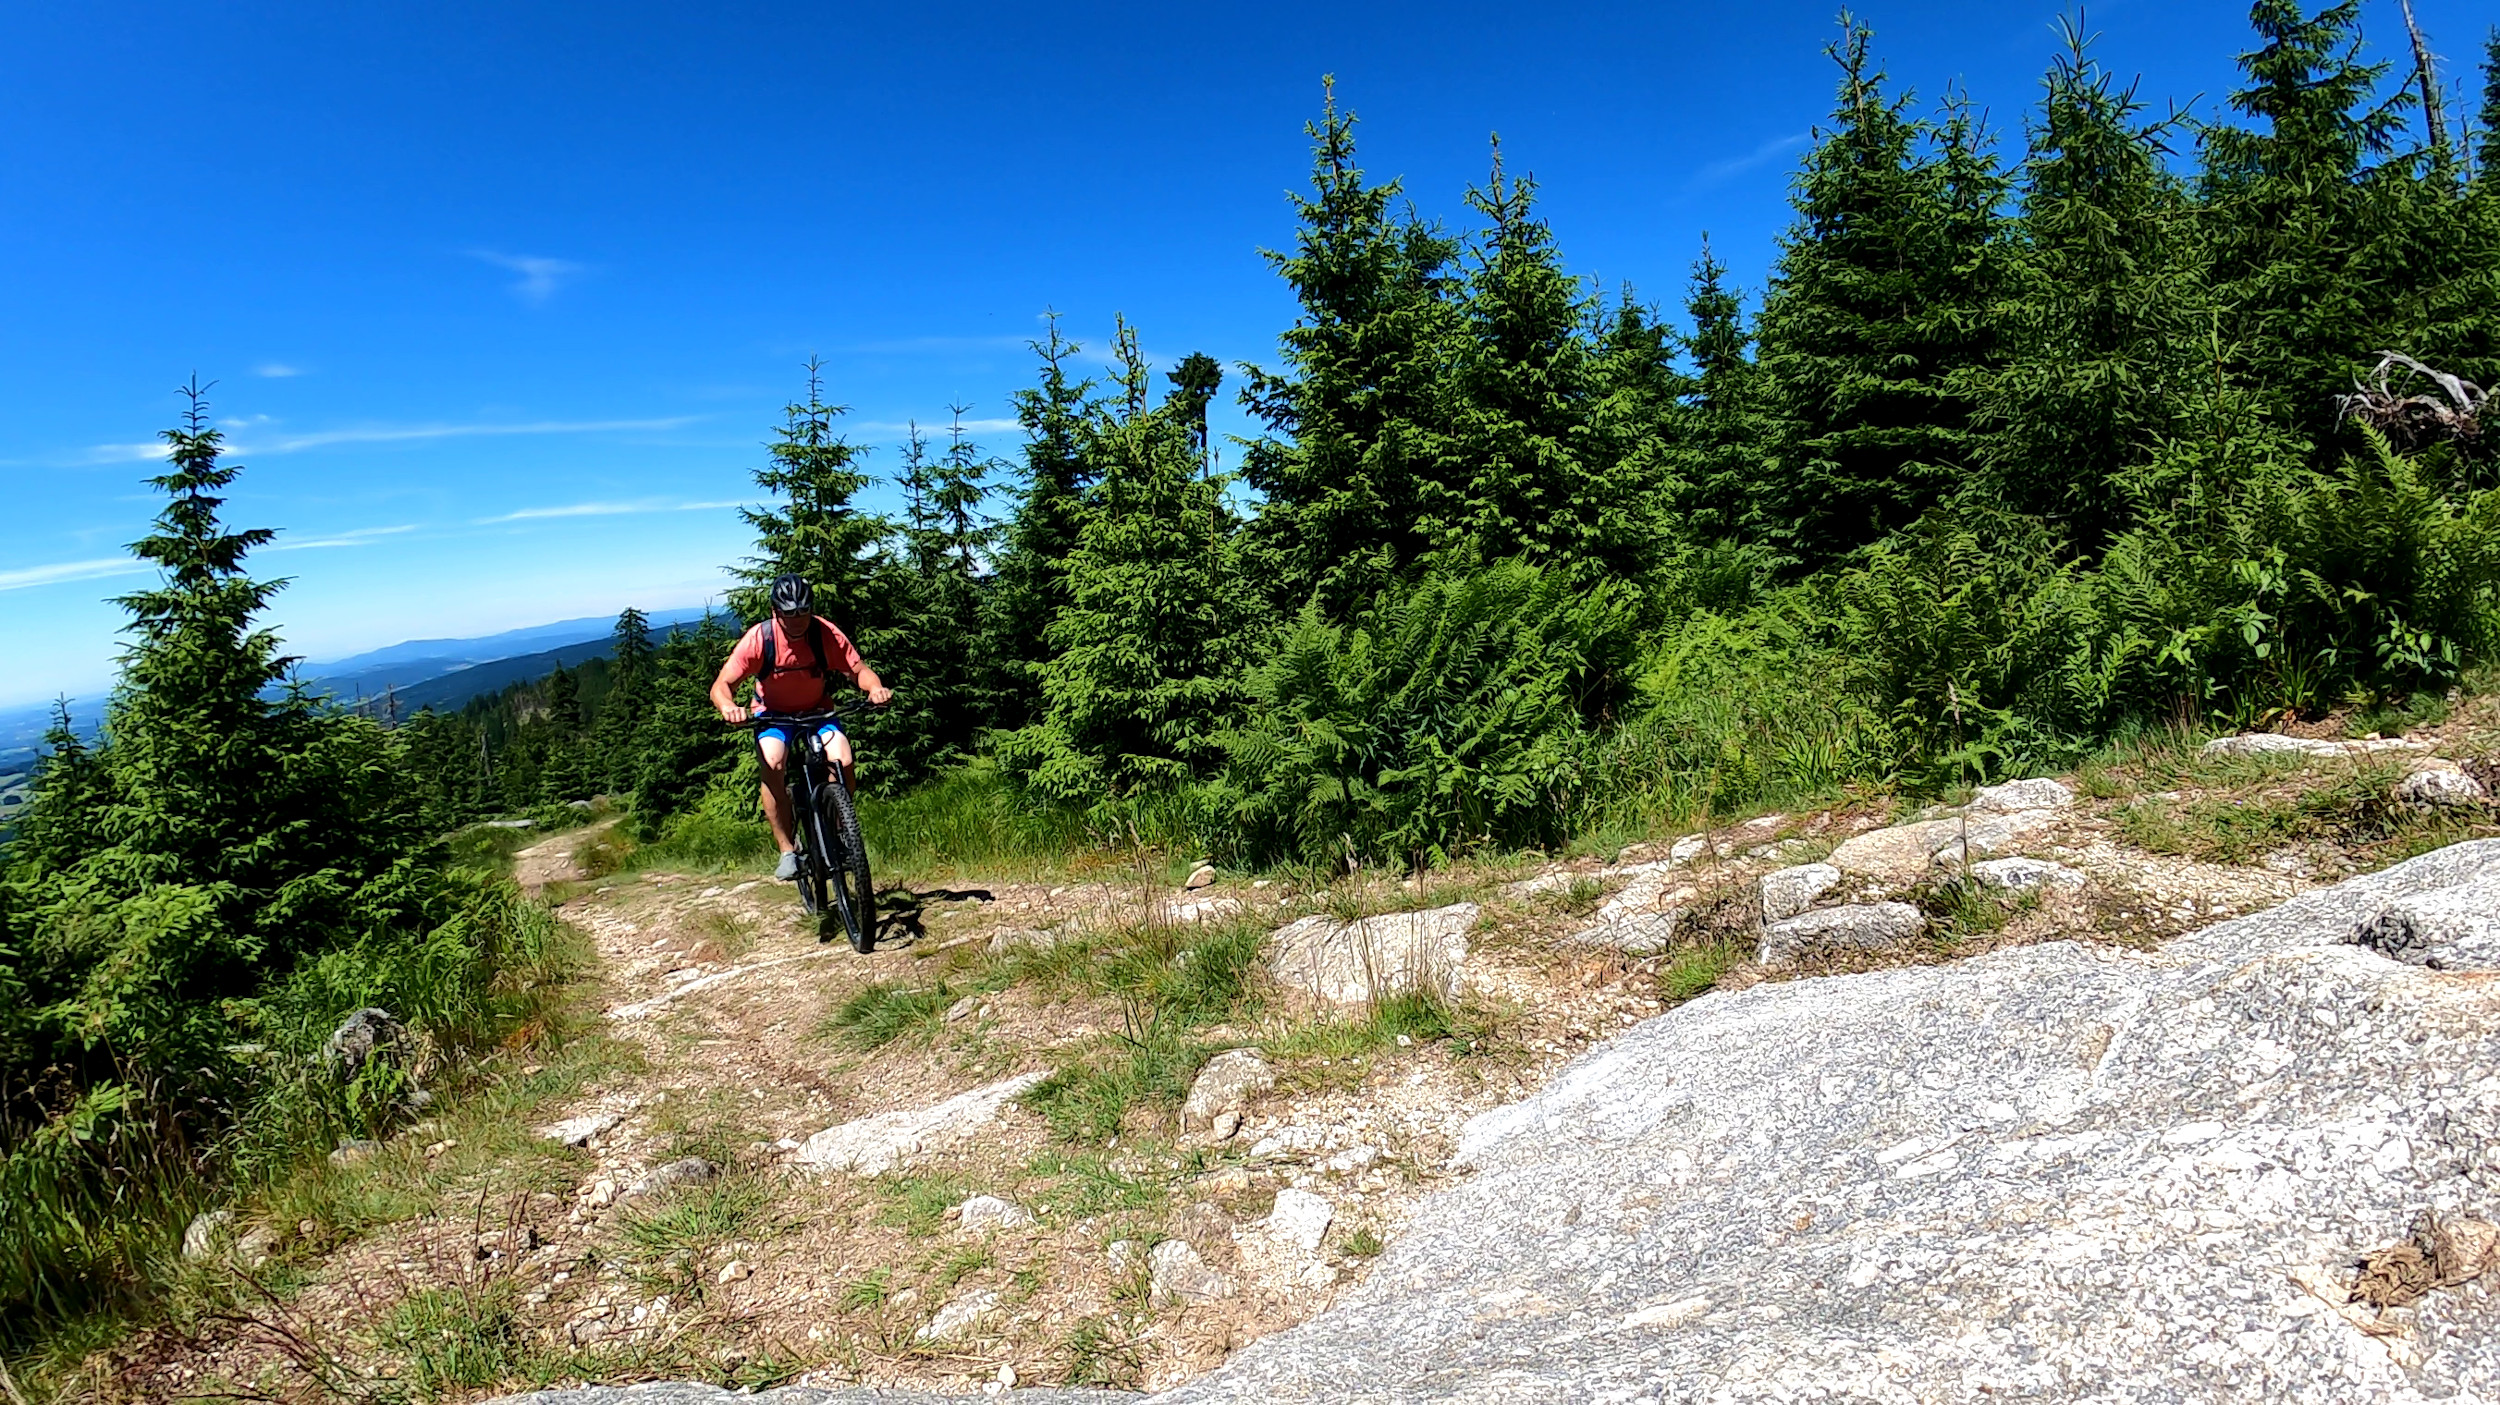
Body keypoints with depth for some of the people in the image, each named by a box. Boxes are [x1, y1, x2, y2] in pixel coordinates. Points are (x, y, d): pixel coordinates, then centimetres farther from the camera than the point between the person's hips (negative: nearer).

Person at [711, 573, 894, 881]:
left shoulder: (826, 634, -20)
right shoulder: (758, 638, -22)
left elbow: (859, 669, -18)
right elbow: (721, 685, -20)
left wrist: (876, 688, -41)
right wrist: (728, 707, -43)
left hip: (818, 710, 1)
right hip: (774, 713, -1)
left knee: (842, 762, -26)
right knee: (772, 763, -31)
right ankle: (788, 851, -20)